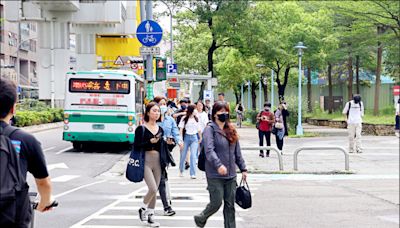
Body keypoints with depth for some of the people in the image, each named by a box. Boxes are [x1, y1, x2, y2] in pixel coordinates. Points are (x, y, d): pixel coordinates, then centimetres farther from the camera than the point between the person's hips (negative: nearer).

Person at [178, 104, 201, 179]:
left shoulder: (196, 119, 5)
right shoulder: (184, 119, -4)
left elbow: (198, 129, 14)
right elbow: (181, 129, -4)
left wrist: (200, 138, 19)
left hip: (194, 137, 2)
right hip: (186, 137, -2)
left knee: (193, 155, -8)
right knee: (183, 155, 9)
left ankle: (193, 173, -8)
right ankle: (181, 171, 30)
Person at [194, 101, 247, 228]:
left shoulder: (231, 130, 13)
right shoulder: (210, 129, -7)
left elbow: (237, 152, 18)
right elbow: (209, 150, -21)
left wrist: (243, 168, 16)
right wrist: (218, 165, -34)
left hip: (231, 175, 6)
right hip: (215, 176, -6)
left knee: (230, 205, 7)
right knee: (216, 203, -1)